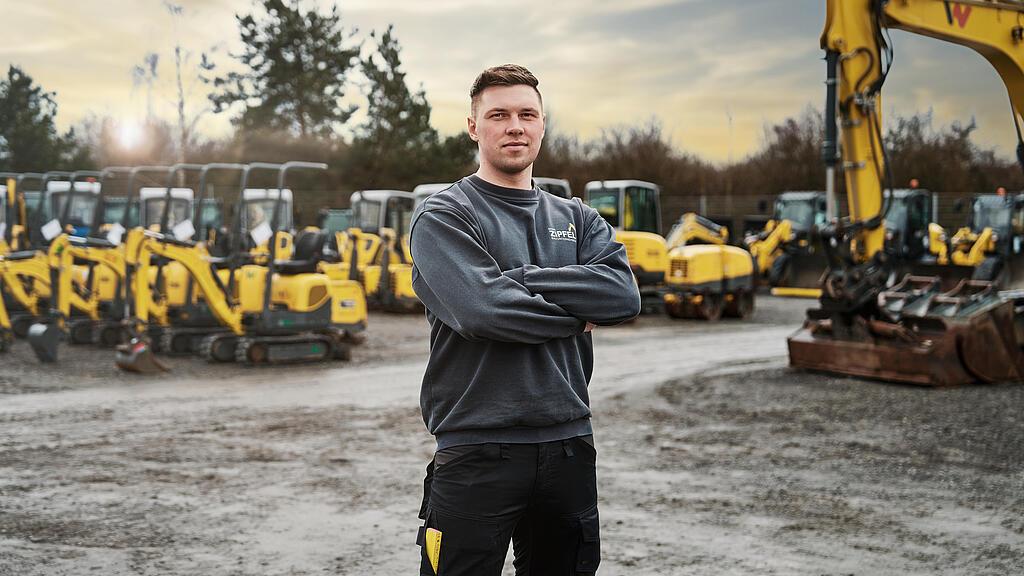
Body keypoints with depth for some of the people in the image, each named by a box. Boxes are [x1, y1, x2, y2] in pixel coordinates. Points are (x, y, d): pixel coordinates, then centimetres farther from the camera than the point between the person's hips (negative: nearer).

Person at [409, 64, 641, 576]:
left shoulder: (577, 219, 13)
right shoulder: (442, 217, -2)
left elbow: (623, 294, -6)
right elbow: (483, 309, -19)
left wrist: (519, 278, -12)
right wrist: (577, 316, -6)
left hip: (569, 447, 5)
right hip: (477, 451, -5)